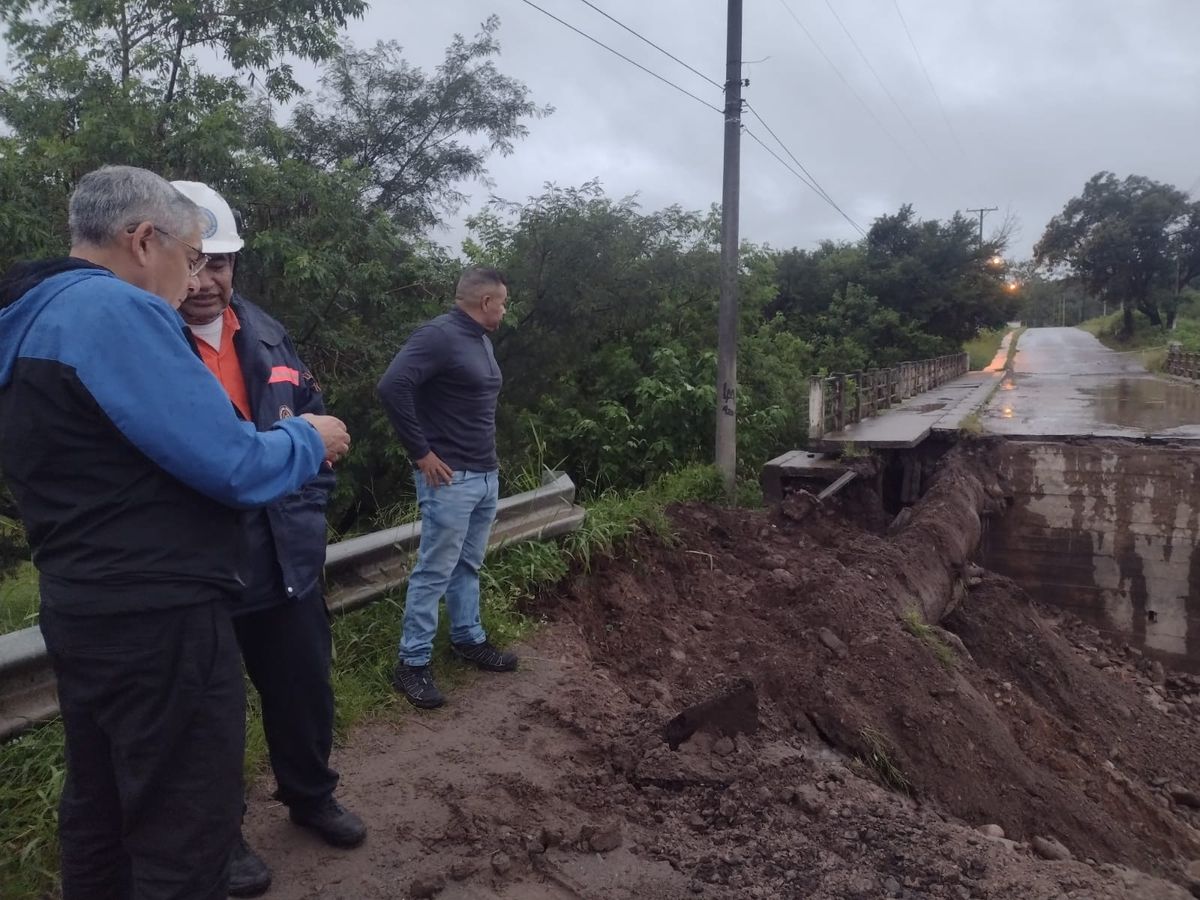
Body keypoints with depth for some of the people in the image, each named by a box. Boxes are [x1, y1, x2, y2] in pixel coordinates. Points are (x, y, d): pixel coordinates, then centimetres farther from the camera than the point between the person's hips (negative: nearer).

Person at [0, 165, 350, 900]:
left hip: (86, 610, 10)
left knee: (100, 814, 24)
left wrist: (280, 441, 12)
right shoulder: (118, 309, -18)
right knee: (184, 840, 4)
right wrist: (308, 440, -2)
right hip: (158, 619, -10)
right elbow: (232, 466, -21)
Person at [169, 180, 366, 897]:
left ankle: (311, 796, 45)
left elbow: (312, 417, 14)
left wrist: (310, 510, 9)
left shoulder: (265, 334, 6)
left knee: (305, 688, 20)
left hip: (284, 558, 6)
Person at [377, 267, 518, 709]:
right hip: (451, 478, -9)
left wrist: (487, 451, 16)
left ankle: (468, 640, 32)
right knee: (435, 571, -2)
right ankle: (412, 663, 9)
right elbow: (392, 387, -25)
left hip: (486, 475, 9)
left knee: (468, 566, 19)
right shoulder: (439, 335, -16)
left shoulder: (482, 340, 13)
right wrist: (421, 452, -20)